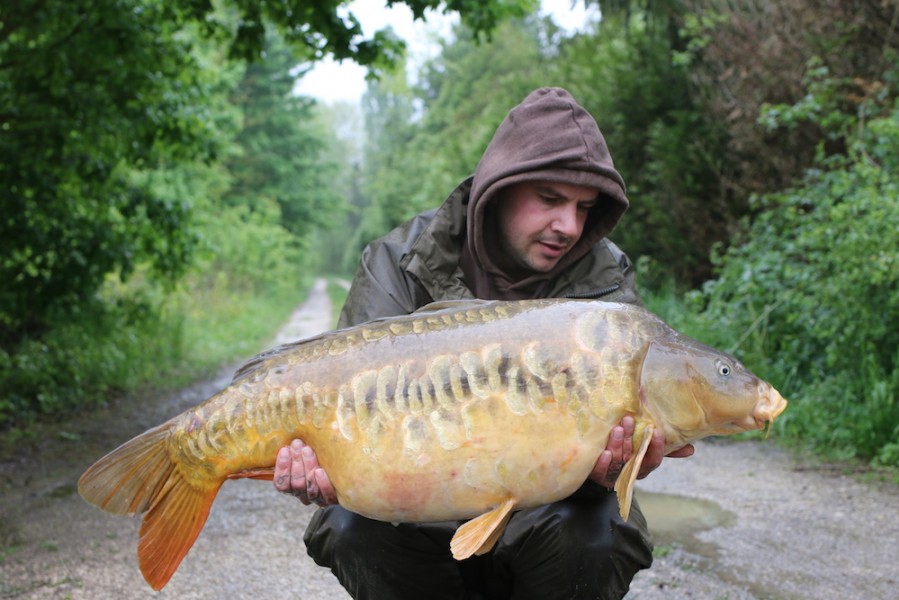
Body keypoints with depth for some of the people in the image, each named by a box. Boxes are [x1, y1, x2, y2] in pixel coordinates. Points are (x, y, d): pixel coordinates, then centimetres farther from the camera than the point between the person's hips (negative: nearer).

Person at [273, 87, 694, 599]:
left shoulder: (606, 281, -7)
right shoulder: (401, 264, -9)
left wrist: (605, 463, -44)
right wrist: (316, 462, -40)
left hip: (539, 513, 0)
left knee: (589, 535, -31)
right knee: (356, 527, -28)